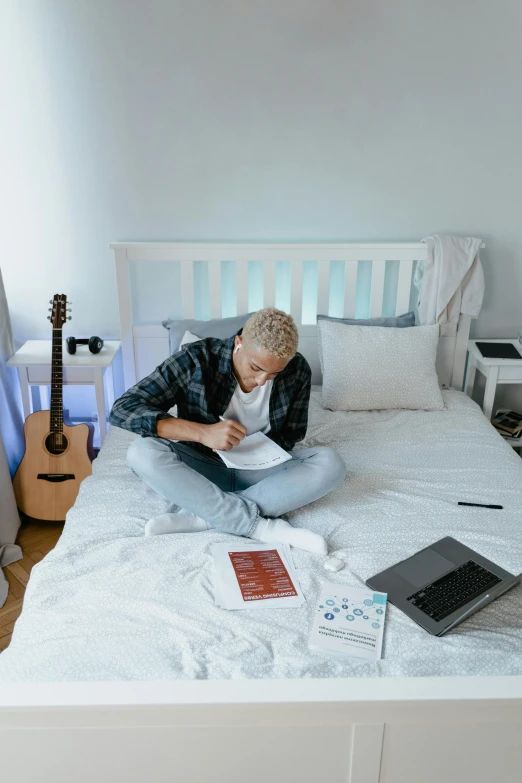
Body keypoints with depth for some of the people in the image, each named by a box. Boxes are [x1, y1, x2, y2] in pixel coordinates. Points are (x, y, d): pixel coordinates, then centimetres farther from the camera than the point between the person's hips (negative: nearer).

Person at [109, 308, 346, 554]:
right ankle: (265, 527, -33)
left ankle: (198, 515, -28)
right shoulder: (196, 359, -21)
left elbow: (290, 435, 1)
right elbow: (122, 409, -25)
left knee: (330, 463, -26)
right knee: (141, 452, -31)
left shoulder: (298, 371, -13)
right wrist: (203, 432, -36)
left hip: (261, 470, 2)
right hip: (202, 468, -1)